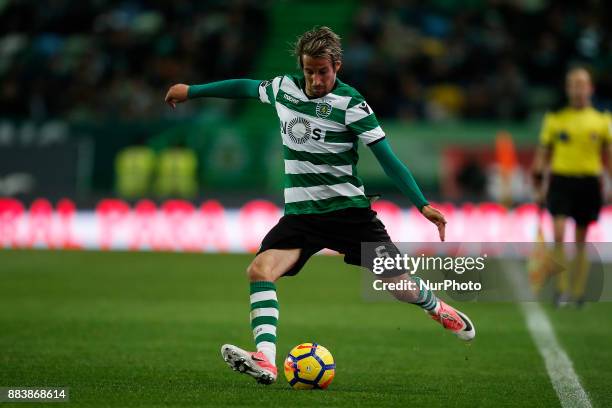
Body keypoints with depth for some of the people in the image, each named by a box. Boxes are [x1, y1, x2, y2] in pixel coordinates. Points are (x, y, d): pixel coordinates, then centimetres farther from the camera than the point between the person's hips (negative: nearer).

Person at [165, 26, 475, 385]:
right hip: (301, 213, 3)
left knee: (397, 282, 0)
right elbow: (245, 87, 23)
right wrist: (191, 91, 29)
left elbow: (388, 158, -11)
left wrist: (423, 205, -17)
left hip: (348, 208, -3)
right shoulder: (284, 88, 3)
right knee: (261, 271, -22)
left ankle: (437, 308, 36)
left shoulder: (351, 104, -11)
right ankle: (266, 361, -31)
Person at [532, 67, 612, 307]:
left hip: (589, 182, 1)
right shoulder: (555, 119, 5)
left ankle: (577, 291, 13)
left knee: (580, 242, 6)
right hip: (561, 180, -1)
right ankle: (561, 289, -10)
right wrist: (539, 186, 5)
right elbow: (543, 153, 9)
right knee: (559, 234, -15)